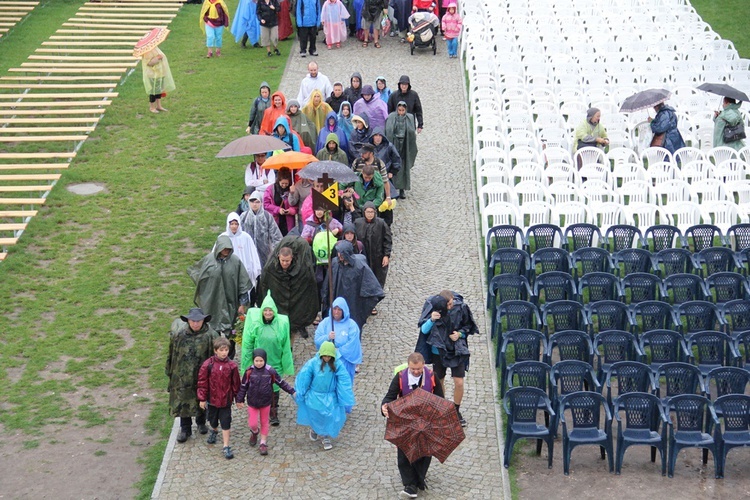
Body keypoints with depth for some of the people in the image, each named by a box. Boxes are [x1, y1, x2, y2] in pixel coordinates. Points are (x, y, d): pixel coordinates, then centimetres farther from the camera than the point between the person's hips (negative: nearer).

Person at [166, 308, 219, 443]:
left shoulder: (210, 336, -14)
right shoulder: (178, 335, -8)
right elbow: (172, 354, 4)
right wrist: (169, 371, 9)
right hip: (183, 376, 0)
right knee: (183, 401, 4)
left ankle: (201, 423, 41)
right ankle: (185, 429, 19)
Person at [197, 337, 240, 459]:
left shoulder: (232, 366, -10)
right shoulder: (208, 364, -12)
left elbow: (235, 383, -1)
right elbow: (202, 382, -7)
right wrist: (202, 399, -5)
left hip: (226, 400, -1)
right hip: (212, 398, 1)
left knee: (226, 423, 1)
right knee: (212, 420, 22)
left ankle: (226, 447, 7)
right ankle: (213, 431, 54)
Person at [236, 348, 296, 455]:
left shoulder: (270, 371, -11)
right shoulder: (249, 371, -11)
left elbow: (281, 383, 1)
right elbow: (243, 386, -1)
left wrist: (292, 391, 0)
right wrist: (240, 400, 4)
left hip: (265, 402, 0)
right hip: (252, 402, 0)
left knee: (264, 422, 12)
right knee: (252, 424, -1)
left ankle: (263, 443, 26)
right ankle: (254, 432, 35)